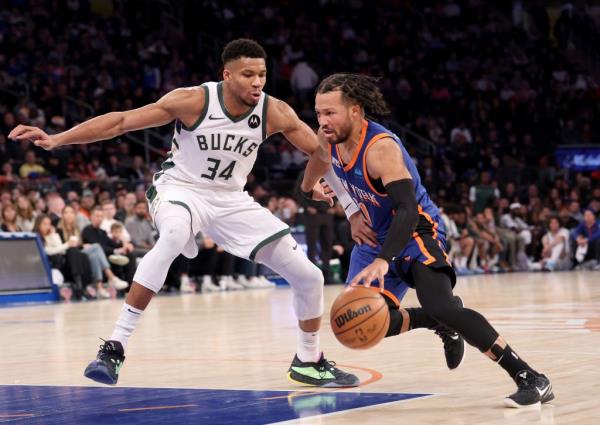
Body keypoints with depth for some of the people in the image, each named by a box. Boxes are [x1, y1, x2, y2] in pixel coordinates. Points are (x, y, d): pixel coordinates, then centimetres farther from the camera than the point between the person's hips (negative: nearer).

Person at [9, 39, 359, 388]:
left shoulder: (275, 112, -14)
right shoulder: (193, 101, -22)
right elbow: (122, 121, -22)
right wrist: (57, 139, -28)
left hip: (231, 200, 4)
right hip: (181, 188, -4)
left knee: (308, 276, 0)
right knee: (174, 236, -42)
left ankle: (309, 361, 26)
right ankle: (114, 348, -36)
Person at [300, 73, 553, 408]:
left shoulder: (381, 147, -31)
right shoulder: (330, 138, -8)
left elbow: (408, 210, -41)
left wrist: (383, 261, -53)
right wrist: (307, 189, 33)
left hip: (416, 232, -8)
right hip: (375, 237, 9)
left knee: (440, 306, -31)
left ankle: (532, 380, -30)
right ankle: (443, 320, 27)